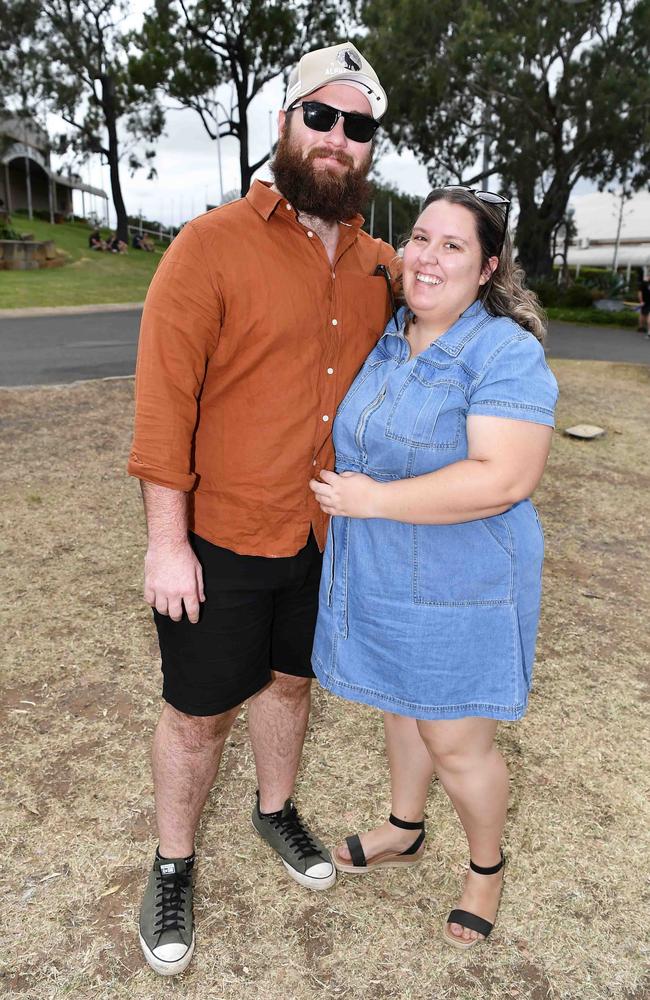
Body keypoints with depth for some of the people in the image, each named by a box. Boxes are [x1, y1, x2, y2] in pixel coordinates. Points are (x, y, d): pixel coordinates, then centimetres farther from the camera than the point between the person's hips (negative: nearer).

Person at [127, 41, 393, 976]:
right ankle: (173, 868, 37)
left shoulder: (379, 263, 2)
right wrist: (167, 543, -16)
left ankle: (277, 810, 50)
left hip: (326, 535, 5)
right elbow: (163, 401, -16)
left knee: (290, 680, 23)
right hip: (220, 541, -4)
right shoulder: (211, 246, -14)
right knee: (198, 712, 11)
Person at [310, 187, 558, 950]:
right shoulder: (387, 339, 5)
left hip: (460, 586, -7)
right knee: (401, 707, 23)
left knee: (456, 742, 7)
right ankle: (405, 832, 48)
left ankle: (487, 866, 37)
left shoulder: (506, 354, -19)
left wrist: (373, 498, -26)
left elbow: (502, 479, -29)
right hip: (379, 575, 7)